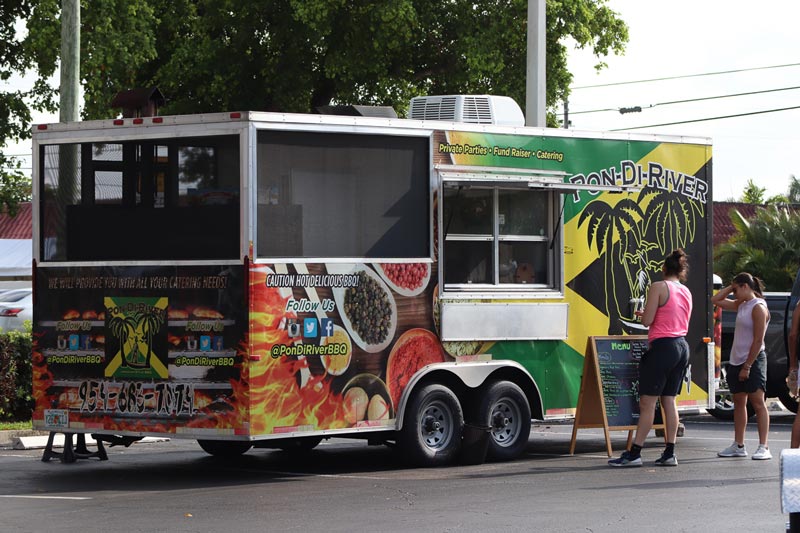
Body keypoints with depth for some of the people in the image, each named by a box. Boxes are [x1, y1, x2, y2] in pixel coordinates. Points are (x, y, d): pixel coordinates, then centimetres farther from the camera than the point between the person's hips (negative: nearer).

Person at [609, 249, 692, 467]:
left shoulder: (659, 287, -9)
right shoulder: (686, 292, 12)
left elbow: (647, 320, -13)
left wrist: (642, 313, 10)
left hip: (663, 346, -7)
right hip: (682, 346, 7)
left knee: (647, 402, -6)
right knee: (669, 400, 11)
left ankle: (634, 453, -6)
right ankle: (670, 453, 9)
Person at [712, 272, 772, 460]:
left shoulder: (758, 307, -14)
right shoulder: (741, 305, 12)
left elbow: (758, 341, -18)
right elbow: (715, 300, 22)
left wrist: (747, 366, -19)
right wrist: (731, 287, 9)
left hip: (753, 360, -9)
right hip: (736, 361, 9)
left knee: (758, 403, -9)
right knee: (739, 402, 11)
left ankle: (763, 447, -11)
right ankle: (738, 446, 16)